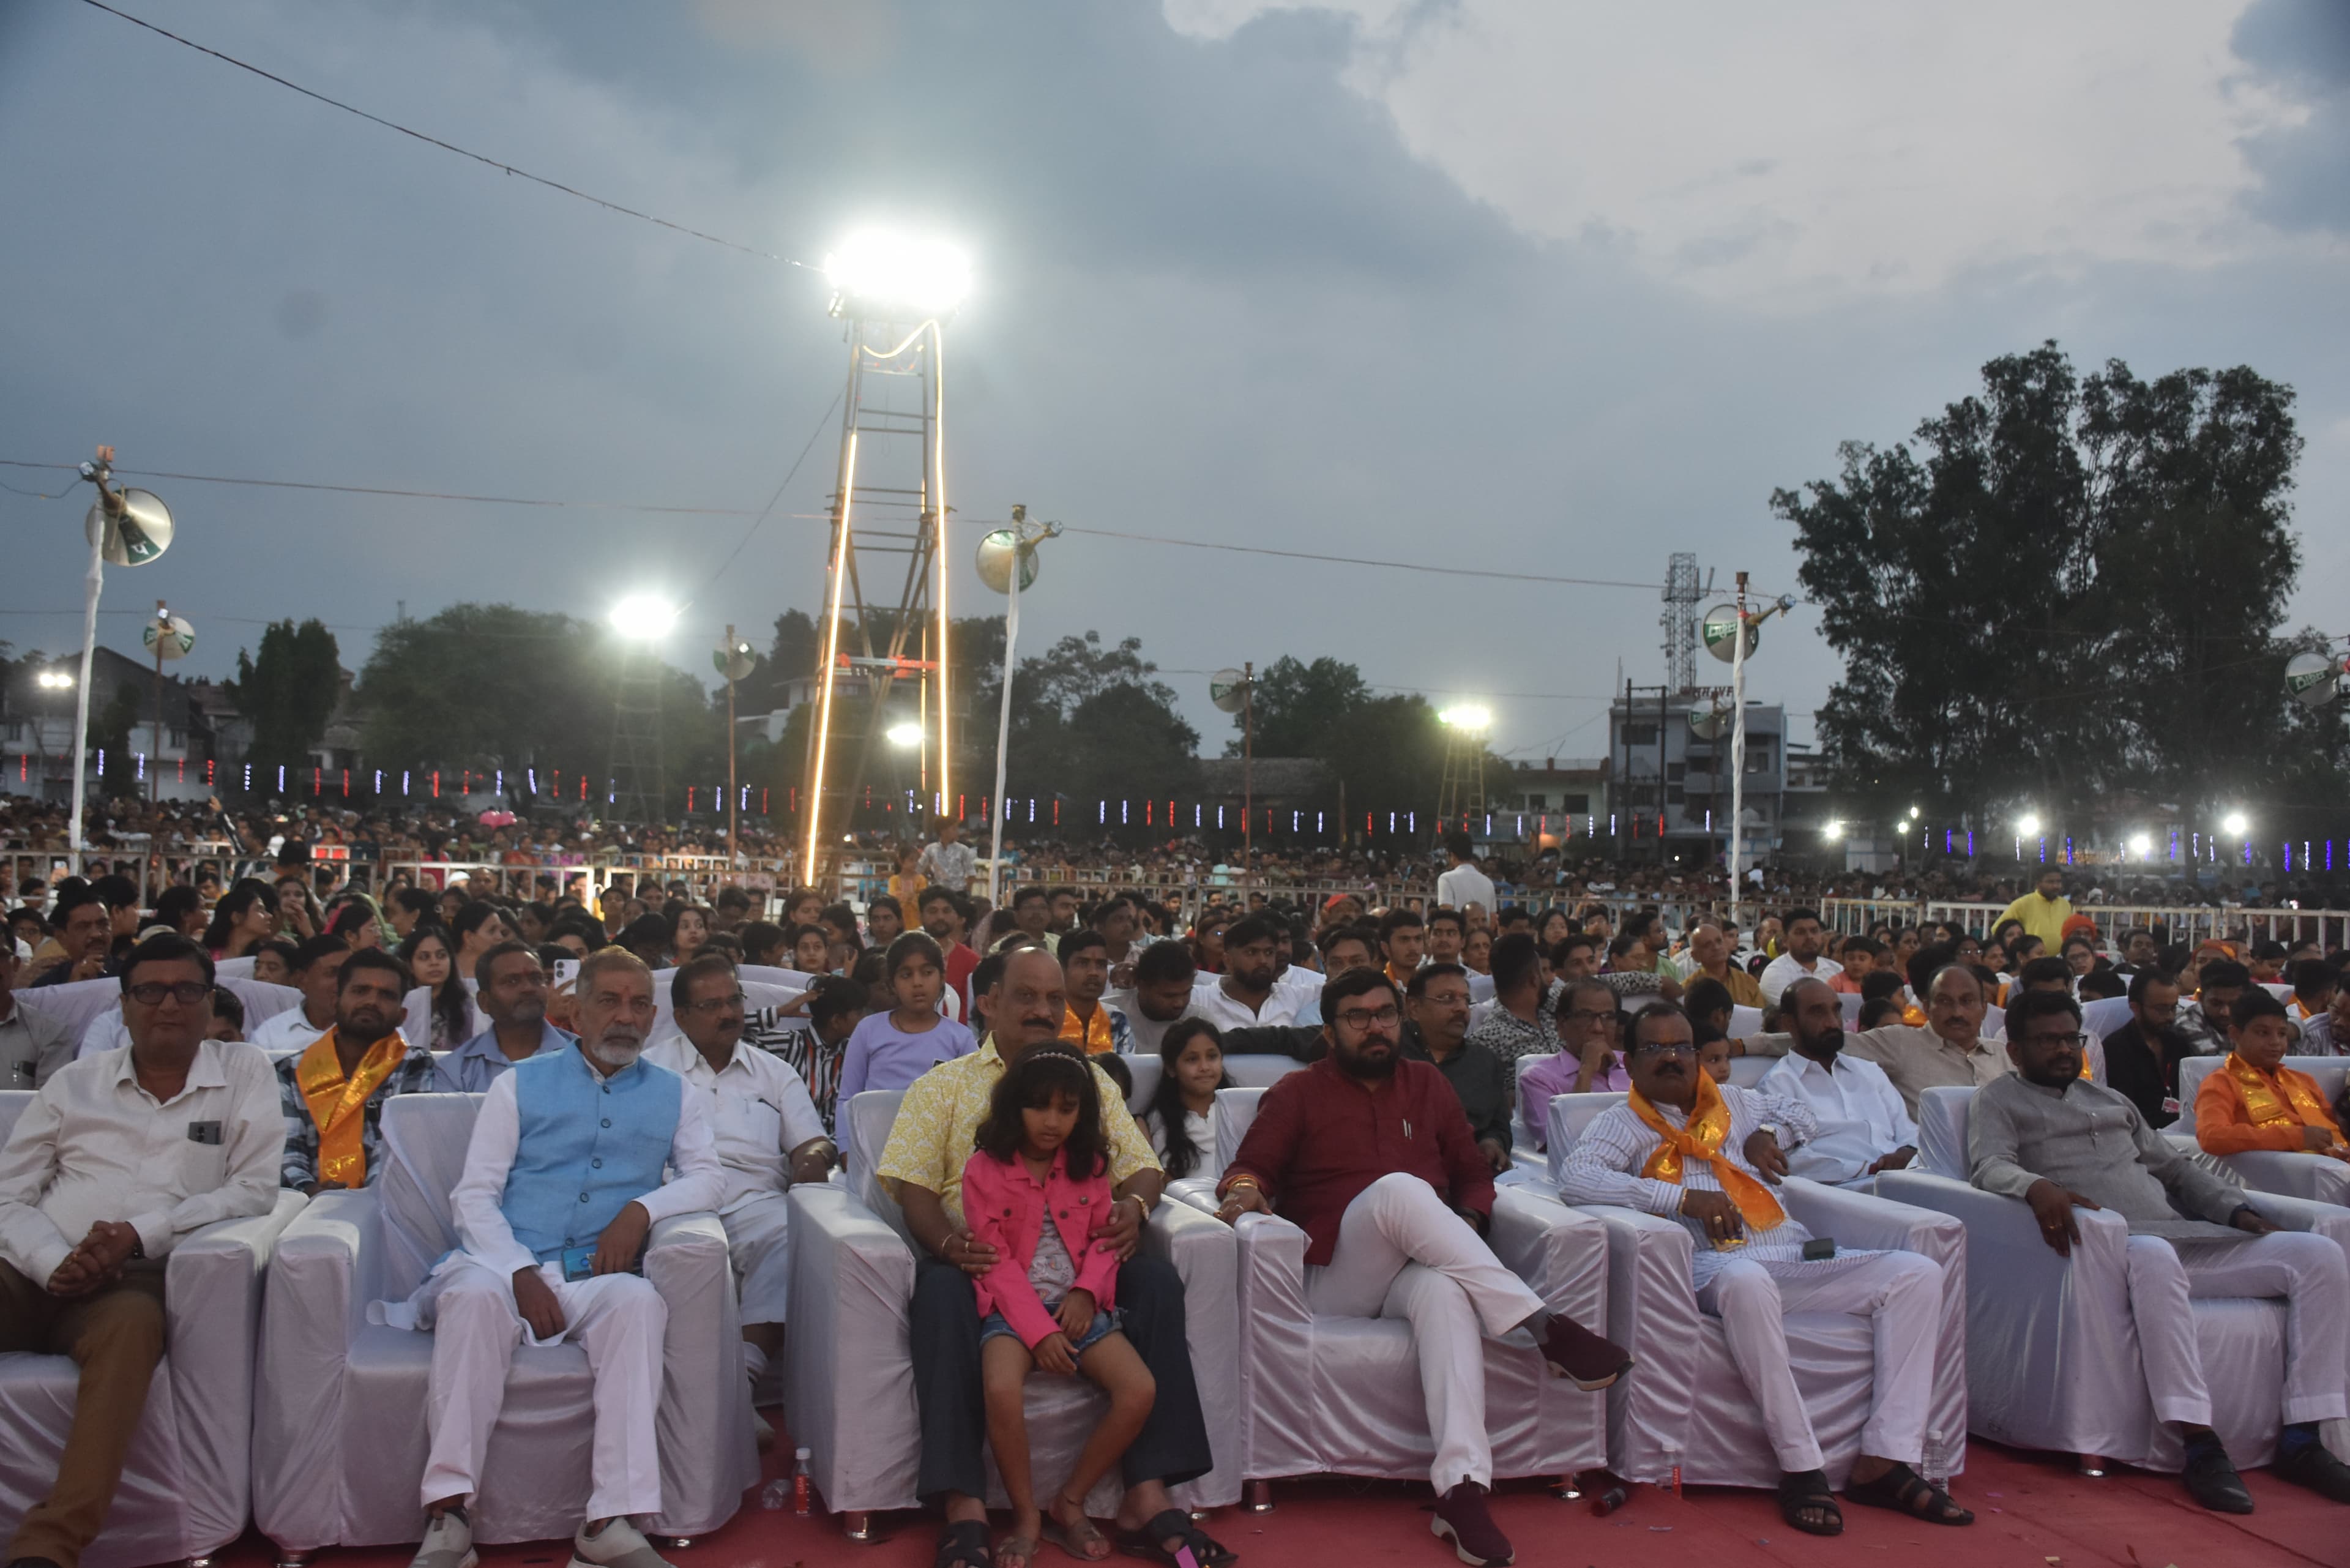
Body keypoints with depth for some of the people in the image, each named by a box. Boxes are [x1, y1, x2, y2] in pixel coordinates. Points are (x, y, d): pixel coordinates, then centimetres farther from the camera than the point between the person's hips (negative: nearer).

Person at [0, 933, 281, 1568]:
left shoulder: (245, 1074, 10)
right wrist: (54, 1264, -11)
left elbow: (256, 1188, 1)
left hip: (139, 1279, -2)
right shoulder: (73, 1082, 17)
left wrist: (142, 1232, -12)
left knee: (131, 1322, -38)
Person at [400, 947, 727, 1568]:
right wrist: (521, 1272, -10)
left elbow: (709, 1177, 10)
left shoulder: (674, 1095, 18)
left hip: (595, 1276, 0)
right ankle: (448, 1516, -32)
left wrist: (642, 1208, -10)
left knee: (638, 1300, -34)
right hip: (503, 1262, 0)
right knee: (474, 1295, -35)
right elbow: (474, 1194, 6)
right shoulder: (521, 1084, 14)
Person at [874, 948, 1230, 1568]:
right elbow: (912, 1184, 1)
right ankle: (964, 1508, -32)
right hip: (979, 1257, -2)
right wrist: (947, 1242, -21)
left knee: (1158, 1280, -26)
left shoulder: (1093, 1080, 21)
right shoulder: (943, 1085, 13)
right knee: (941, 1292, -36)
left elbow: (1141, 1166, 12)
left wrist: (1133, 1205, -14)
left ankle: (1147, 1498, -25)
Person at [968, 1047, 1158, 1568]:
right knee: (1002, 1390, -34)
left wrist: (1086, 1292, -13)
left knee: (1140, 1390, -18)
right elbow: (996, 1262, -9)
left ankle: (1070, 1502, 1)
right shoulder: (984, 1169, -6)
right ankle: (1025, 1515, -10)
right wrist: (1039, 1330, -17)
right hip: (1013, 1306, -4)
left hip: (1076, 1304, 4)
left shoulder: (1089, 1166, 7)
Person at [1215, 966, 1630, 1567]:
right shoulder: (1297, 1094, 12)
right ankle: (1544, 1327, -33)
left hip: (1418, 1270, 2)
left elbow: (1474, 1174, 22)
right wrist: (1245, 1190, -20)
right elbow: (1248, 1168, 4)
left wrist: (1467, 1221, 0)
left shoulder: (1427, 1085, 20)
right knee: (1399, 1189, -33)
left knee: (1445, 1291, -37)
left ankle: (1461, 1486, -47)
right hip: (1336, 1284, -2)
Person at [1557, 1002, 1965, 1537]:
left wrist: (1770, 1132, 14)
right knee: (1747, 1281, -41)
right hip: (1714, 1266, -6)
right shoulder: (1625, 1122, 8)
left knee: (1918, 1273, -12)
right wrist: (1683, 1197, -15)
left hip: (1794, 1260, 6)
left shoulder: (1733, 1101, 24)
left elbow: (1804, 1114, 40)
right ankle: (1801, 1469, -28)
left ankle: (1884, 1462, -17)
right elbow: (1574, 1177, -10)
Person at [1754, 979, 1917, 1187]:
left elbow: (1908, 1131, 22)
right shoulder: (1777, 1083, 3)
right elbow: (1792, 1159, -10)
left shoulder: (1870, 1071, 27)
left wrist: (1906, 1153, -4)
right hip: (1846, 1186, -7)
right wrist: (1870, 1169, -17)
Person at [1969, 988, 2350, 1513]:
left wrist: (2236, 1209, 10)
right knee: (2154, 1255, -41)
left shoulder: (2111, 1100, 30)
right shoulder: (2000, 1100, 11)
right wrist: (2036, 1187, -29)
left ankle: (2301, 1439, -10)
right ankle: (2200, 1444, -38)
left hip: (2186, 1245, 7)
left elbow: (2176, 1167, 28)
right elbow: (1991, 1166, -7)